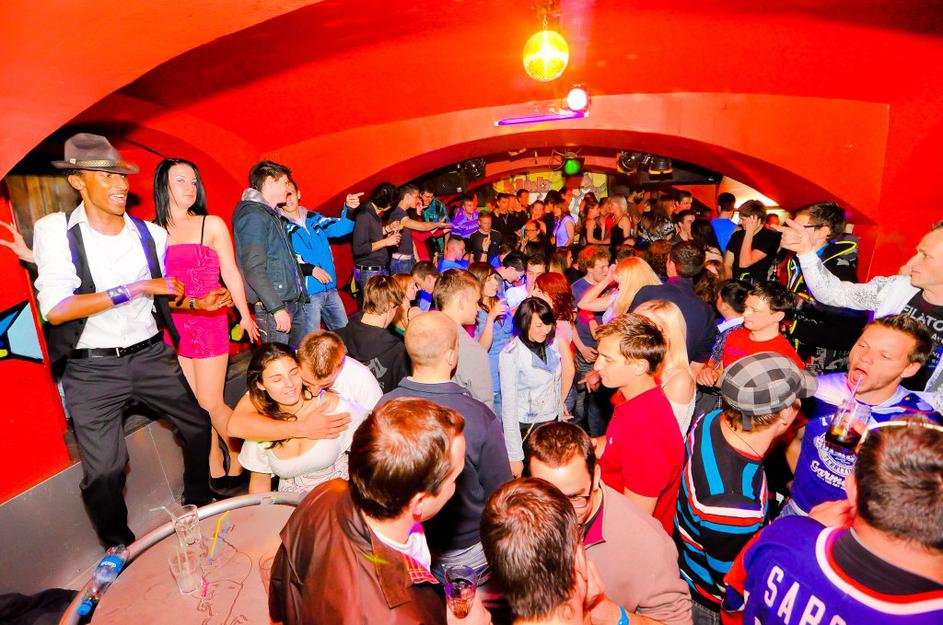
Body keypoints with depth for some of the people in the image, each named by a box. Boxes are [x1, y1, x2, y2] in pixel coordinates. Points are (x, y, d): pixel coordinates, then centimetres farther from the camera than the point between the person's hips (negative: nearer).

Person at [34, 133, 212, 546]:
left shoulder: (152, 234, 3)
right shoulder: (54, 231, -7)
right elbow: (55, 309, -17)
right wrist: (133, 289, -21)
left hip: (152, 356, 4)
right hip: (92, 369, -3)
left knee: (201, 424, 11)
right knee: (103, 470, 3)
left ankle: (199, 504, 38)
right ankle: (120, 548, 30)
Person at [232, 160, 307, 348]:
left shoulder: (273, 215, 18)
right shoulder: (253, 216, -11)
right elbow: (253, 270, -19)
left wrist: (300, 296, 16)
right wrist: (277, 308, -22)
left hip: (295, 303, 9)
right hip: (273, 307, -9)